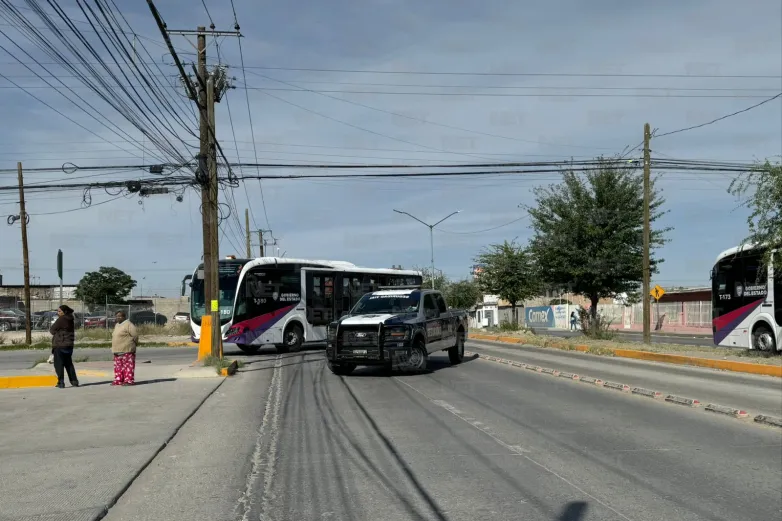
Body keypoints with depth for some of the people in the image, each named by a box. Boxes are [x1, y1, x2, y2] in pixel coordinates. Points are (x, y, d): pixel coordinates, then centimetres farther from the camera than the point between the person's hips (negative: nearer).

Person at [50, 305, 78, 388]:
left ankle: (61, 382, -5)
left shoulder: (61, 320, -15)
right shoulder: (70, 320, 10)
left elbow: (52, 330, -9)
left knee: (59, 364, -1)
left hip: (60, 345, -8)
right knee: (68, 364, 15)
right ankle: (74, 381, 13)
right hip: (69, 345, 8)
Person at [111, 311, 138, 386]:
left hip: (127, 350, -9)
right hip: (118, 351, 9)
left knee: (128, 366, -7)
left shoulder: (128, 324, -10)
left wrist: (135, 344, 0)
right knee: (118, 366, 11)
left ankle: (129, 381, -7)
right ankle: (118, 380, 16)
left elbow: (135, 335, -13)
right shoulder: (117, 325, 17)